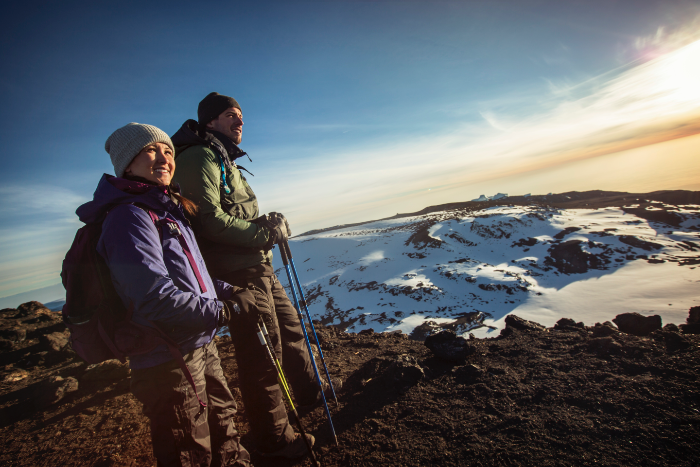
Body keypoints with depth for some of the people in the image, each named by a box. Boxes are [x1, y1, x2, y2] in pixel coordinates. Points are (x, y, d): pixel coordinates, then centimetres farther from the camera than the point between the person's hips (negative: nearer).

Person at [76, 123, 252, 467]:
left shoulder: (169, 210, 12)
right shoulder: (129, 215, -18)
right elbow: (156, 296, -27)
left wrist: (226, 291, 5)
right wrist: (221, 311, -19)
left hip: (201, 347, 9)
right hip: (169, 362, -9)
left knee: (224, 426, 26)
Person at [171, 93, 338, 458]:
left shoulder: (223, 160, 22)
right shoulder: (199, 157, -10)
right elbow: (208, 219, -23)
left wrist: (269, 223, 2)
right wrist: (266, 233, -17)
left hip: (258, 267, 11)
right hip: (236, 273, -10)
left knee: (289, 326, 20)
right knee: (263, 351, -2)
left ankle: (309, 389, 41)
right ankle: (273, 439, 17)